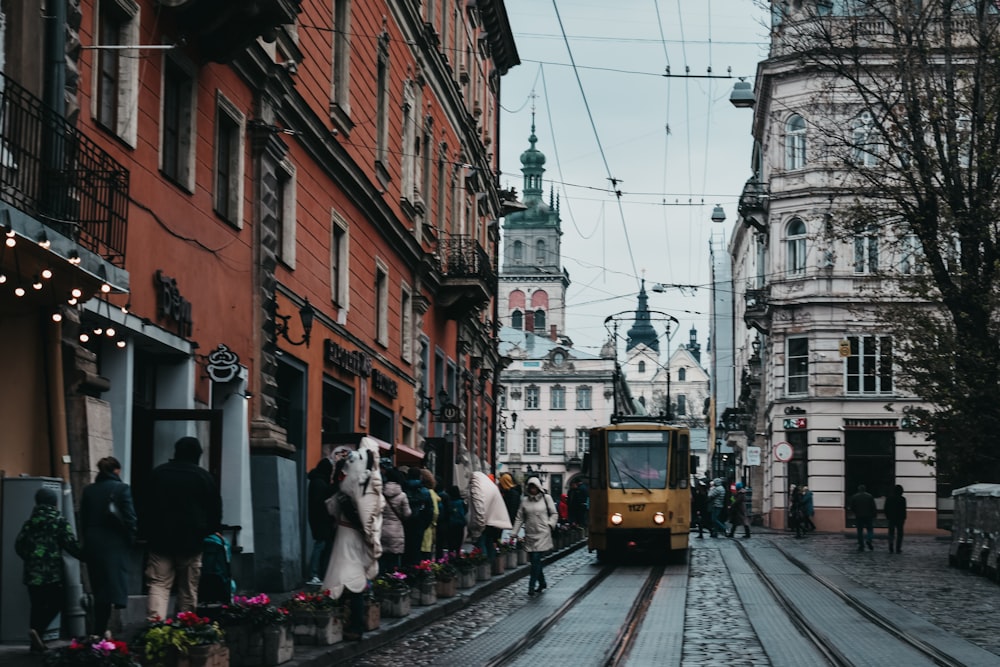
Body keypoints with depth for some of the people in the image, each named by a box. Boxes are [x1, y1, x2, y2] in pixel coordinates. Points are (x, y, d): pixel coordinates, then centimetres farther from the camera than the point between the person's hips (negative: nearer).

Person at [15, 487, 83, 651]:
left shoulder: (31, 521, 10)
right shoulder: (59, 521, -3)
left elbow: (19, 544, 10)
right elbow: (71, 544, -8)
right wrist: (85, 555, 5)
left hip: (33, 571, 5)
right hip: (53, 571, -5)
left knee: (37, 605, 10)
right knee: (55, 603, 3)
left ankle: (36, 641, 8)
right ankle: (37, 630, -18)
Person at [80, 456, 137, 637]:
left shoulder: (88, 491, 8)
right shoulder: (121, 489, -7)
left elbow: (83, 520, 10)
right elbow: (130, 519, -10)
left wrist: (87, 541, 16)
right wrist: (130, 540, 3)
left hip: (92, 546, 5)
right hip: (114, 546, -5)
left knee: (99, 590, 13)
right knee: (113, 587, -4)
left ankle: (99, 631, 15)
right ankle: (100, 631, -17)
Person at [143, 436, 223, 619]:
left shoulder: (158, 473, 7)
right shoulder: (204, 477, 1)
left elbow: (146, 508, 11)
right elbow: (215, 510, 6)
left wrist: (148, 533, 19)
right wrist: (212, 531, 22)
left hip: (160, 539, 1)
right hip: (192, 541, -1)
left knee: (159, 584, -4)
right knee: (188, 589, 7)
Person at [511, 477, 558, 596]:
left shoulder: (546, 498, 3)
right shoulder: (524, 500, 9)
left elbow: (554, 514, 8)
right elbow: (519, 518, 9)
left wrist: (550, 524, -7)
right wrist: (513, 533, 4)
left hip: (543, 534, -4)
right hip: (530, 535, 4)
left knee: (536, 559, -12)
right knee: (533, 560, 6)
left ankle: (531, 586, -11)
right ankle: (542, 583, 23)